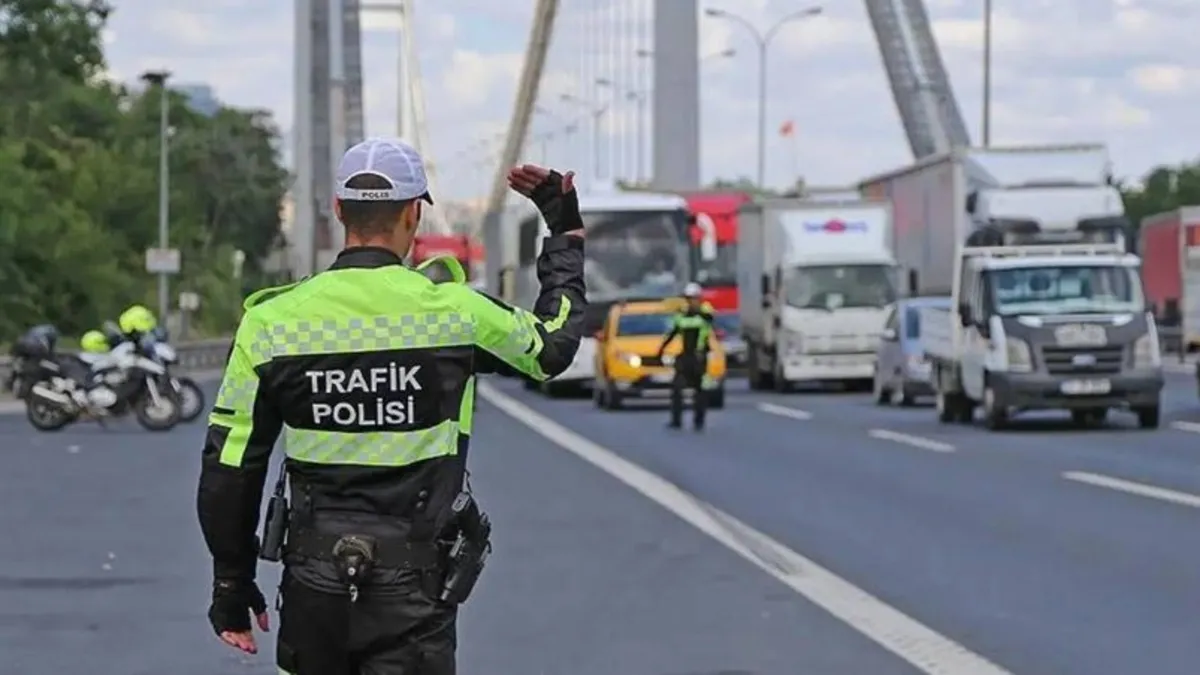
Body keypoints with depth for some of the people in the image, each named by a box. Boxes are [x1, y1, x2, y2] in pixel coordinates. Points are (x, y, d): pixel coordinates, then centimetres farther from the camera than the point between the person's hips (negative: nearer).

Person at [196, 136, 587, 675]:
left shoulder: (271, 321, -4)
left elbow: (229, 471, 0)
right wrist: (566, 232, 27)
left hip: (313, 588, 2)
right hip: (415, 593, -2)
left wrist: (232, 585, 12)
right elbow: (553, 345, 13)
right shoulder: (452, 312, -8)